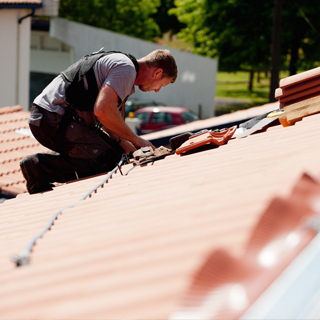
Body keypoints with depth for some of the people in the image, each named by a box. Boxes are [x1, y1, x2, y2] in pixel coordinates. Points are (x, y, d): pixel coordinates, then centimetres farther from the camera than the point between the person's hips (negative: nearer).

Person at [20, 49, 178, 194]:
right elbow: (102, 110, -23)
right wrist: (135, 140, -11)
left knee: (117, 153, 13)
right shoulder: (126, 68, -10)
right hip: (54, 119, -10)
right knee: (107, 160, -16)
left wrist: (130, 149, 13)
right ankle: (41, 166, -17)